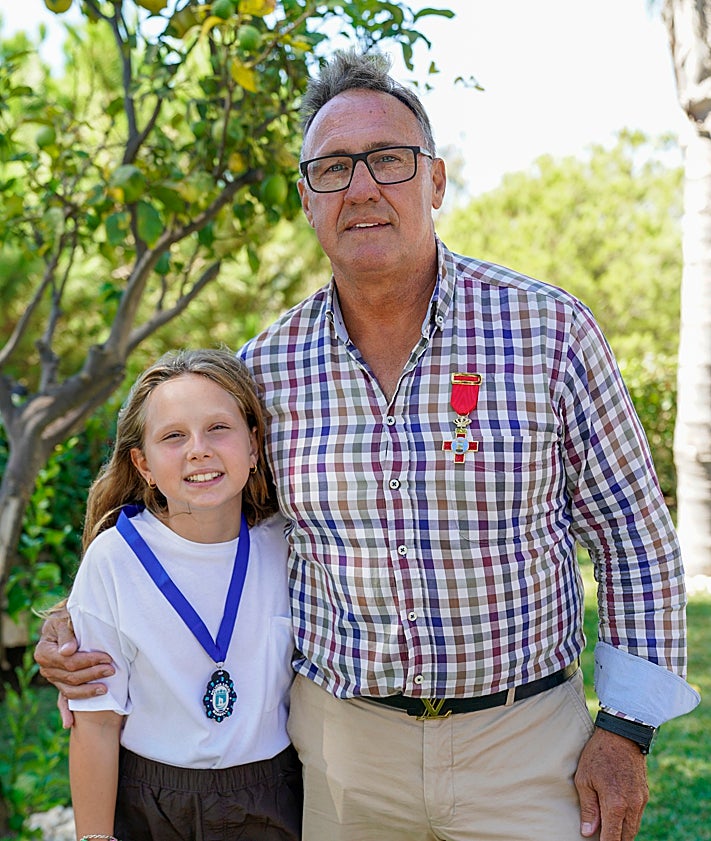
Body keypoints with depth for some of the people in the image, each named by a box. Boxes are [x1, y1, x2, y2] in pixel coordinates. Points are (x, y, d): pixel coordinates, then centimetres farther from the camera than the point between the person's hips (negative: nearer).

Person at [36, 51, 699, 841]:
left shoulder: (549, 329, -10)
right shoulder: (267, 367, -4)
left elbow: (634, 538, -3)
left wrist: (626, 731, -4)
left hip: (521, 742, -1)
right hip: (339, 740, 2)